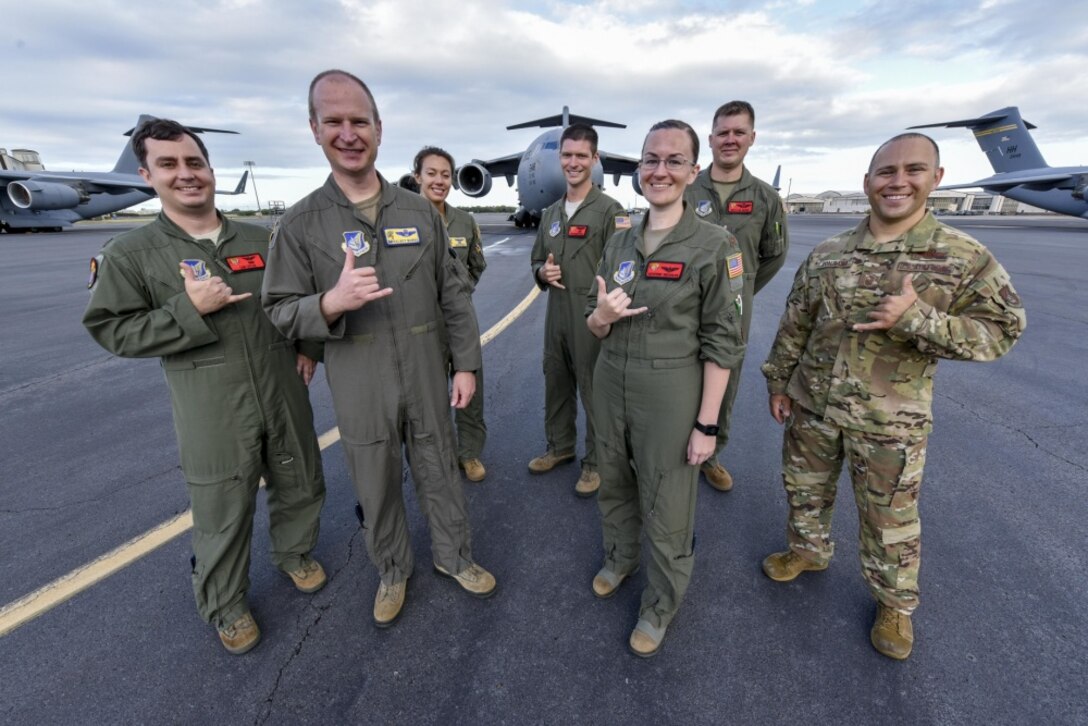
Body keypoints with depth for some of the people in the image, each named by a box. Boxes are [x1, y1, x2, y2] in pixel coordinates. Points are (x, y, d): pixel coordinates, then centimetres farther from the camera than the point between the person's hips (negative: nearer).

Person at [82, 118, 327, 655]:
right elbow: (112, 331, -5)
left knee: (300, 486, 18)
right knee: (223, 514, 10)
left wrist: (308, 348, 2)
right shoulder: (129, 254, -3)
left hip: (284, 395, 3)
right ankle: (224, 605, 35)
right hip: (213, 413, -3)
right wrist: (190, 308, -19)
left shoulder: (262, 240, 5)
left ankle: (295, 554, 46)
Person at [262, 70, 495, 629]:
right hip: (360, 391, -1)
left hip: (428, 380, 1)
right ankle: (392, 572, 41)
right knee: (377, 488, 16)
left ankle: (454, 556, 41)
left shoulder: (419, 211, 1)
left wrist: (466, 364, 0)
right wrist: (331, 303, -24)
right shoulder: (299, 224, -4)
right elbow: (279, 310, -3)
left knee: (439, 474, 17)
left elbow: (455, 295, 3)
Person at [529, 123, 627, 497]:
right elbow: (537, 259, 20)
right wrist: (542, 272, -3)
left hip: (593, 318, -6)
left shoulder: (609, 210, -8)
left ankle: (596, 462, 23)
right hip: (556, 315, 7)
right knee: (556, 386, 18)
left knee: (594, 392, 4)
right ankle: (559, 446, 39)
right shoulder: (551, 212, 13)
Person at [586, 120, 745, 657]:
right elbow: (595, 326, 10)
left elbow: (721, 343, -10)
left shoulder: (714, 246, -10)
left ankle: (662, 602, 36)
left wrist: (706, 424, -11)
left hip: (670, 393, -5)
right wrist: (602, 316, -14)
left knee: (667, 508, 9)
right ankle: (619, 557, 51)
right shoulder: (619, 243, 5)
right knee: (614, 485, 22)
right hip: (611, 384, 5)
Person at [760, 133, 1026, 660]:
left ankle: (895, 603, 39)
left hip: (889, 421, -2)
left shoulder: (965, 258, -9)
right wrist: (778, 383, 6)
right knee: (804, 489, 20)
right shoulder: (826, 255, -1)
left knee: (889, 518, 14)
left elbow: (1001, 330, -9)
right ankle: (808, 551, 48)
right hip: (812, 406, 3)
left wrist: (917, 319, -25)